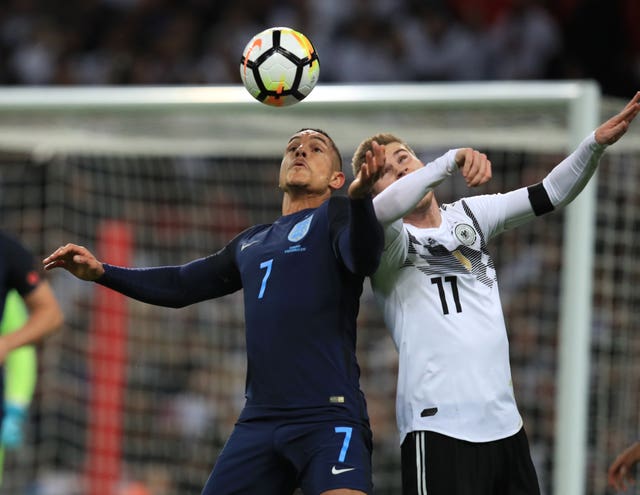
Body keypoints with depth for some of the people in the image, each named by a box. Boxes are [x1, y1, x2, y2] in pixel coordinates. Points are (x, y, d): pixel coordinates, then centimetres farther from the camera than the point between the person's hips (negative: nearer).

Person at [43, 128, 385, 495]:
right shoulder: (251, 245, 22)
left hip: (329, 417, -7)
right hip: (260, 420, 7)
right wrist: (101, 272, 21)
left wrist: (361, 196, -39)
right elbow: (180, 285, 32)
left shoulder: (336, 214, 4)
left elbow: (363, 258, -18)